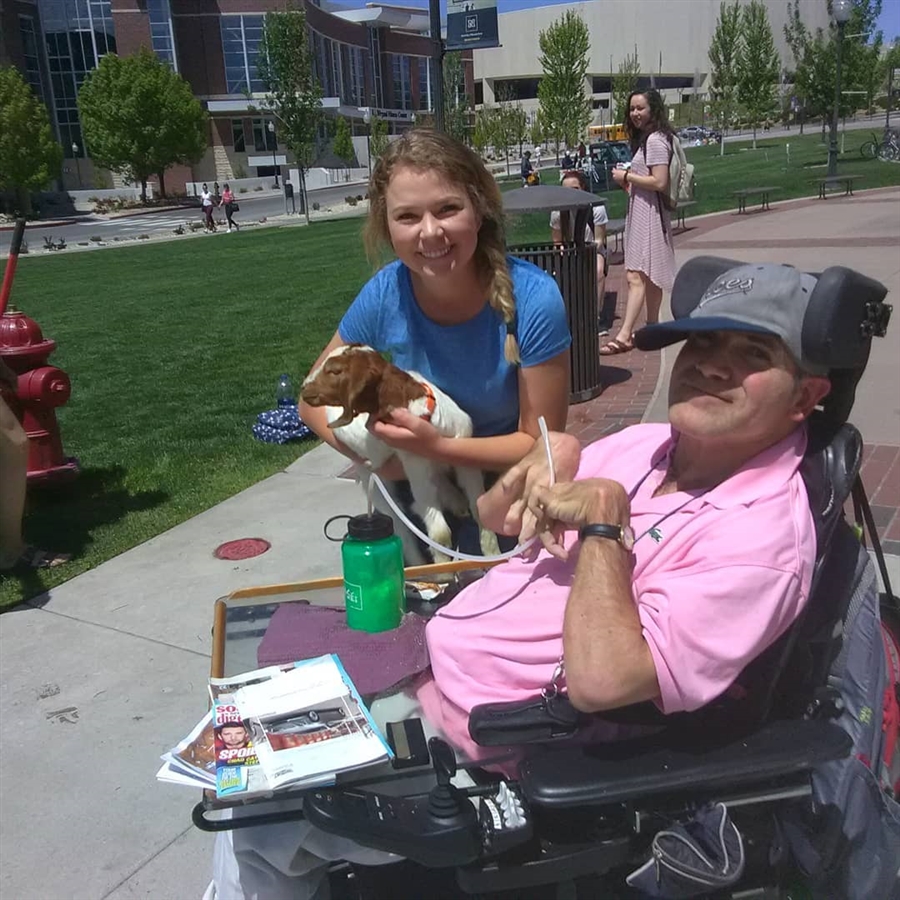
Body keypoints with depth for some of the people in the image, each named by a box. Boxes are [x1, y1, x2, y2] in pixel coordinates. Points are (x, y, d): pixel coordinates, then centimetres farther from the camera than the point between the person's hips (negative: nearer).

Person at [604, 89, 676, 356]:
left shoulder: (655, 140, -13)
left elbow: (659, 183, -21)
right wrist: (629, 179, 9)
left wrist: (626, 176, -13)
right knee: (649, 275, 15)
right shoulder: (644, 139, 19)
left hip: (648, 215, -11)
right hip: (640, 213, 11)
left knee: (635, 275, -16)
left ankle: (624, 336, -21)